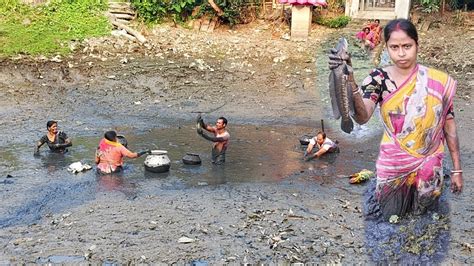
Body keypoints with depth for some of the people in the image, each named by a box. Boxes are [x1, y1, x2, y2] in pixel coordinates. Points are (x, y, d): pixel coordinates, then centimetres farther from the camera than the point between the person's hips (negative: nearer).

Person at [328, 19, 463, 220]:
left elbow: (449, 125, -2)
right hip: (392, 167, 0)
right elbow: (362, 117, -31)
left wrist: (457, 169, 0)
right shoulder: (379, 79, -13)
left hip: (428, 168, 1)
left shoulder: (438, 81, -11)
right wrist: (349, 80, -47)